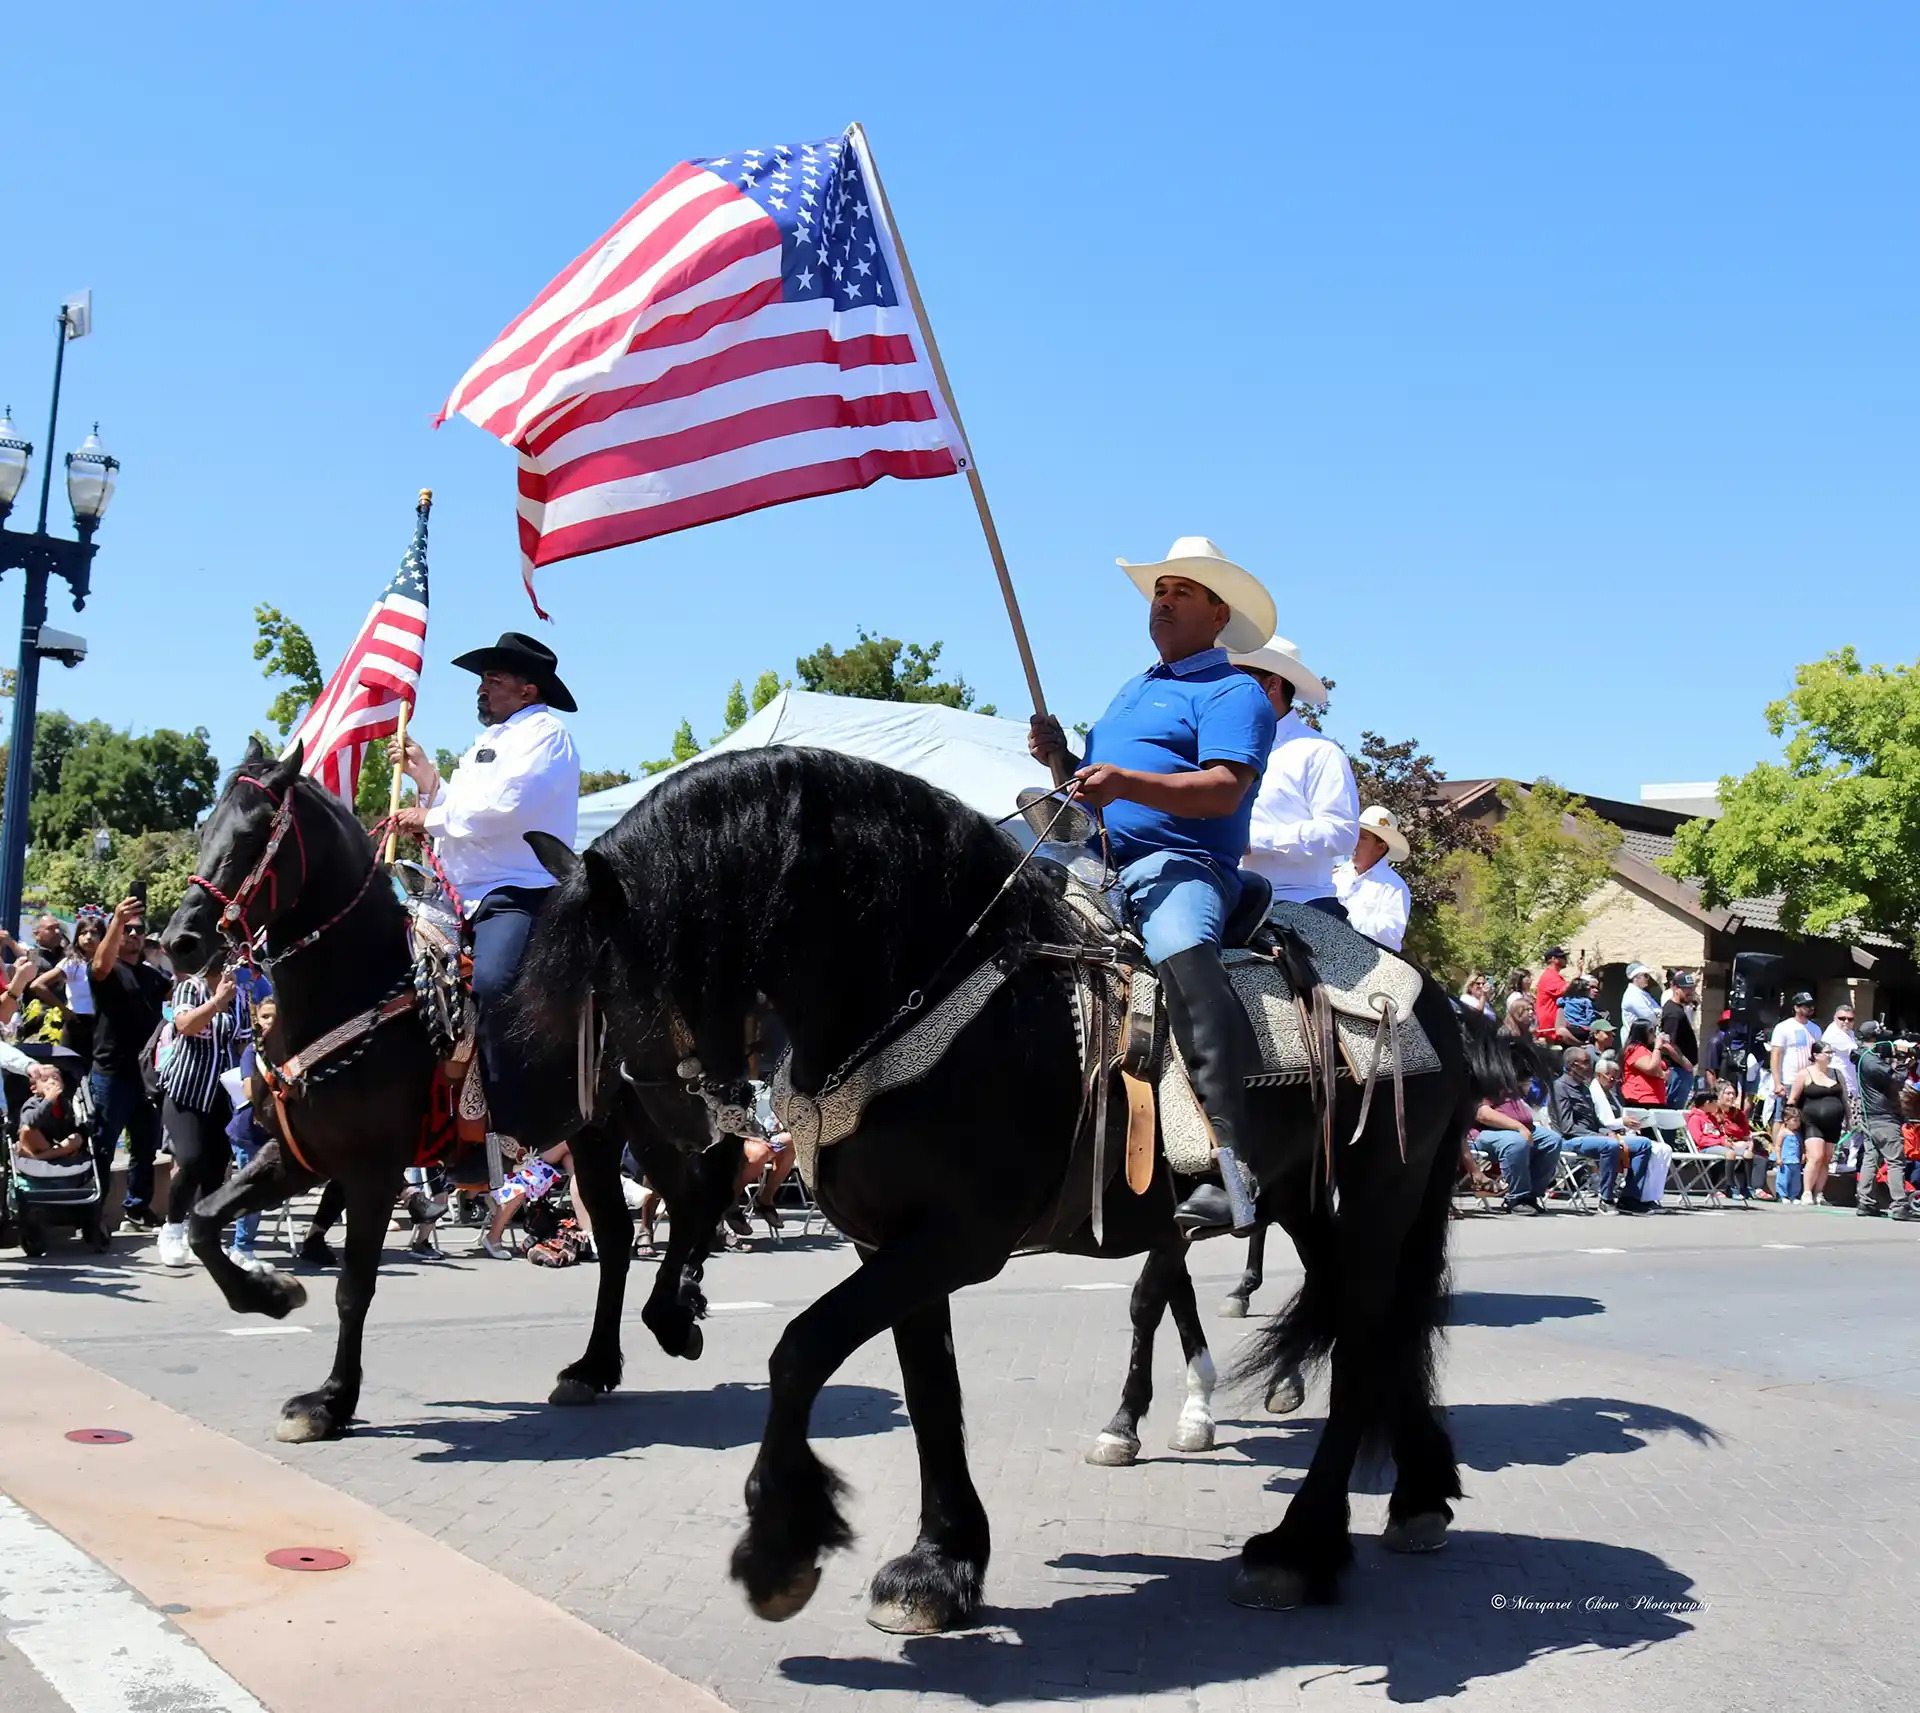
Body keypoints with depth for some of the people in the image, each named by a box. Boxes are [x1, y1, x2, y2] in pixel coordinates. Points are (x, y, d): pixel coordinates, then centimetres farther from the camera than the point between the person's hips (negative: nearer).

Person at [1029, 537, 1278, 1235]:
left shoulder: (1234, 692, 3)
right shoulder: (1133, 690, 29)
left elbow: (1224, 789, -14)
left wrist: (1125, 783, -27)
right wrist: (1061, 760, 10)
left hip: (1179, 865, -9)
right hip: (1098, 865, 9)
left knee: (1183, 956, -37)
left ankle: (1233, 1158, -44)